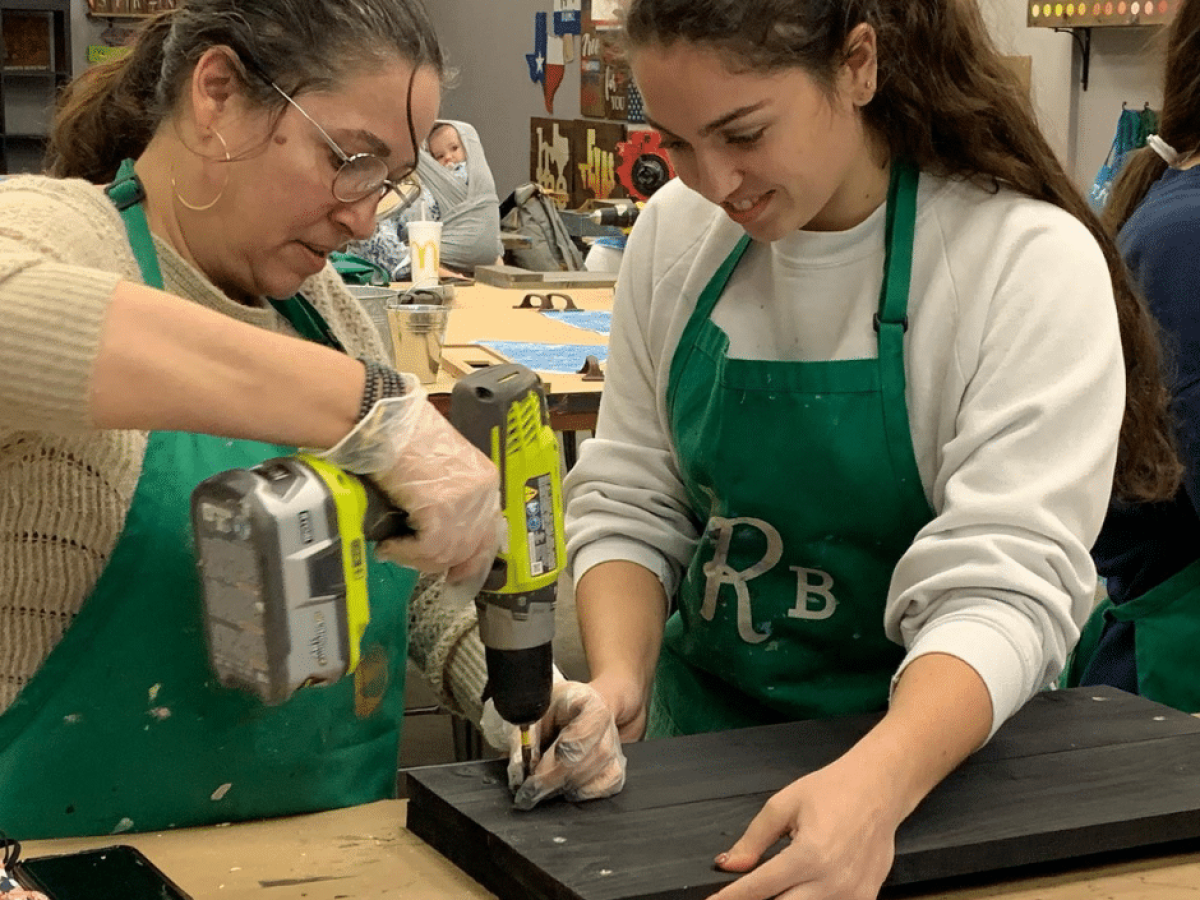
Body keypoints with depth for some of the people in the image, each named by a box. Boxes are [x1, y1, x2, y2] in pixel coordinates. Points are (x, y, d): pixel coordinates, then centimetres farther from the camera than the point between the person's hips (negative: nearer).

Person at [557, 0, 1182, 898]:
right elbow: (630, 505, 3)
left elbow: (1003, 587, -22)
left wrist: (872, 788, -38)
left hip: (934, 754, -2)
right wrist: (619, 677, -16)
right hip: (701, 731, 2)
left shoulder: (1032, 261, -16)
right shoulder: (676, 233, -2)